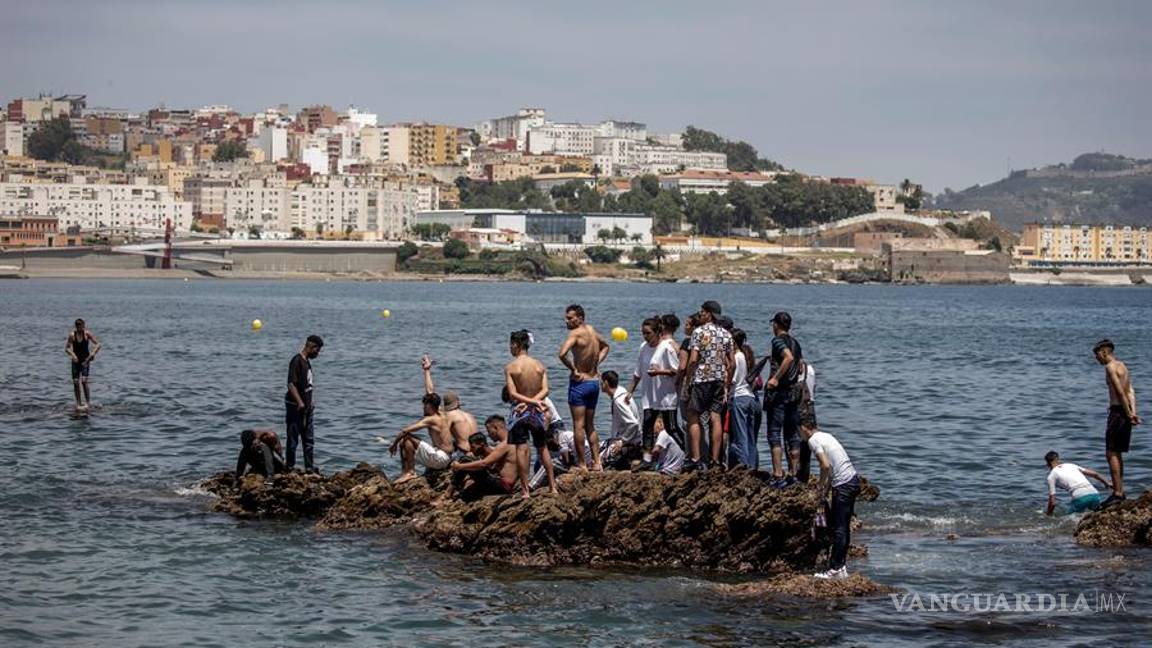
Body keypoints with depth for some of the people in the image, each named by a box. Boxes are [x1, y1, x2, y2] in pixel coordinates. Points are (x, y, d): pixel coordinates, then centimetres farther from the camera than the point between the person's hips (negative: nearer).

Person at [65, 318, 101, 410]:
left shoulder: (87, 334, -6)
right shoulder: (72, 335, -4)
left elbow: (98, 344, -4)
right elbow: (67, 348, -1)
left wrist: (92, 353, -20)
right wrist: (72, 354, -20)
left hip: (85, 360, -2)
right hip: (76, 360, 2)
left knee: (84, 381, -17)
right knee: (76, 382, 1)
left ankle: (88, 402, -14)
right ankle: (78, 404, 11)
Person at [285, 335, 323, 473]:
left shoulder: (307, 361, 14)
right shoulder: (297, 361, -15)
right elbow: (291, 384, -22)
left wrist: (311, 402, 19)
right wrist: (300, 402, -28)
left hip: (306, 408, 10)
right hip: (295, 407, -10)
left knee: (309, 440, 11)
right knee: (293, 439, -2)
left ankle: (310, 468, 15)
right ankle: (289, 467, 4)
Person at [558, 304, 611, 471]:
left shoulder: (576, 333, -16)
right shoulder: (592, 330, 9)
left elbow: (562, 354, -32)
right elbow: (605, 346, 29)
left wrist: (573, 370, -18)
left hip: (580, 382, -8)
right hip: (594, 382, 8)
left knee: (579, 426, -2)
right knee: (590, 426, 16)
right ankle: (596, 462, 14)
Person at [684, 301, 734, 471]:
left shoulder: (699, 332, -6)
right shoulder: (725, 334, 10)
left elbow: (693, 360, -13)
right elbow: (731, 364, 10)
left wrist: (688, 380, -3)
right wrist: (727, 385, 16)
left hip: (702, 379, -5)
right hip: (719, 380, 5)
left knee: (693, 417, 0)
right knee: (715, 419, 5)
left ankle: (695, 459, -6)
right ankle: (715, 460, 2)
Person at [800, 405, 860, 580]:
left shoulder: (813, 440, -10)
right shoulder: (825, 436, 17)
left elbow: (826, 465, -19)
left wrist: (821, 484, -2)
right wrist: (826, 488, 17)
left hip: (843, 486, -9)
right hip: (853, 480, 9)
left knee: (838, 528, -6)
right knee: (843, 526, 13)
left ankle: (836, 569, -4)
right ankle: (841, 565, 18)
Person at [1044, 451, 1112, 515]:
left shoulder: (1051, 476, 13)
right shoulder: (1071, 465, 27)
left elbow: (1052, 502, 9)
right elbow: (1094, 474, 26)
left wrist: (1048, 515, 25)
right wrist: (1107, 483, 41)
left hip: (1080, 498, -5)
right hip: (1094, 495, 5)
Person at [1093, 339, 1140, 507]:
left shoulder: (1110, 367, -11)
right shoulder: (1122, 366, 18)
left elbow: (1120, 392, -18)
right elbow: (1130, 391, 9)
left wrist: (1129, 414, -15)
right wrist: (1133, 412, -1)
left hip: (1118, 411, -10)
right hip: (1124, 412, 10)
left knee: (1111, 453, -8)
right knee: (1117, 453, 16)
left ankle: (1117, 493, -11)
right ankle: (1120, 492, 19)